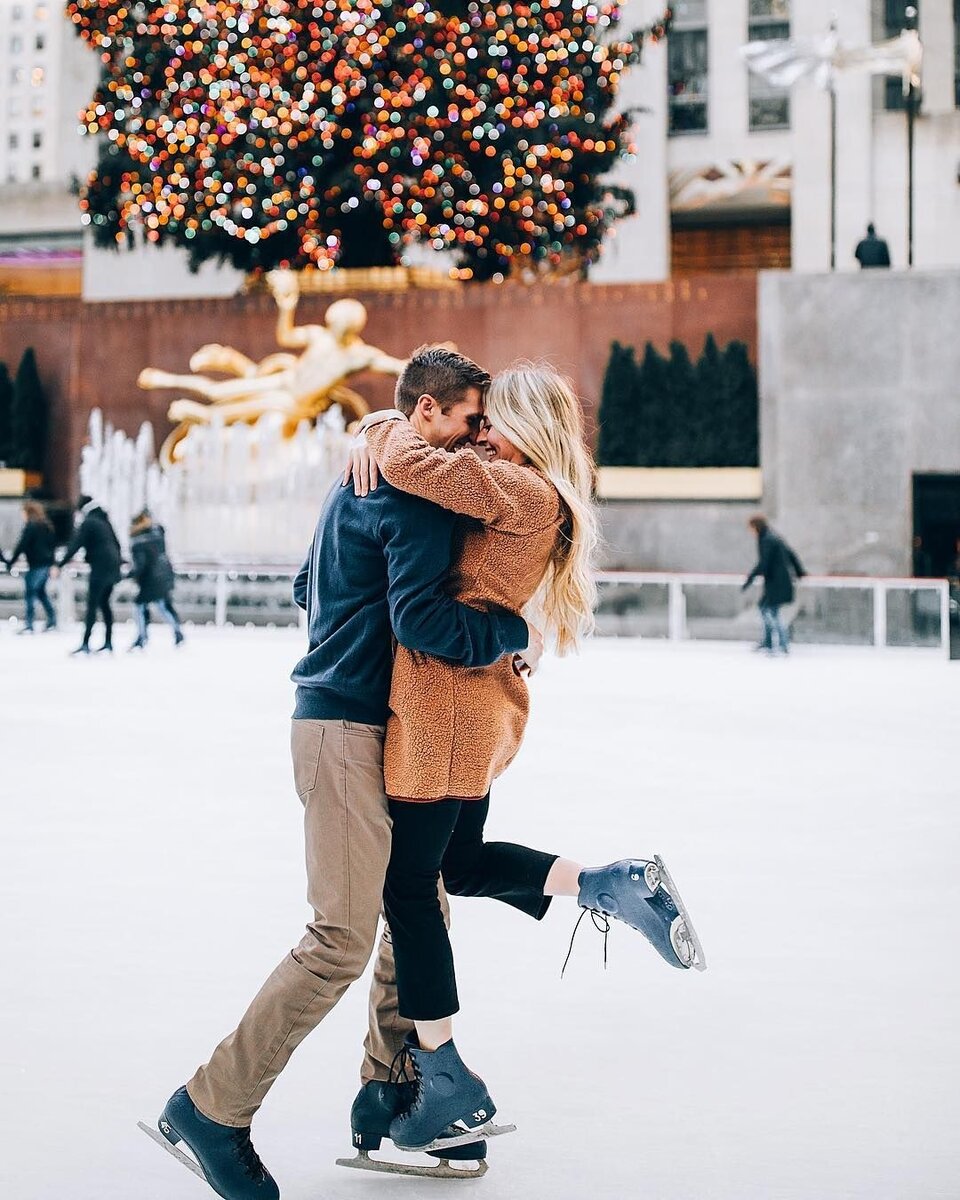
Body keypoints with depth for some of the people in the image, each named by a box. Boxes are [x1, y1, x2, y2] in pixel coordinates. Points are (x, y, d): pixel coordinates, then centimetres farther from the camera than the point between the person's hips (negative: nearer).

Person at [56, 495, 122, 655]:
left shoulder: (88, 523, -9)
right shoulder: (104, 521, 16)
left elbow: (75, 545, -15)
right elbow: (116, 544, 23)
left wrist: (60, 564, -15)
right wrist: (117, 564, 36)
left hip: (99, 568, -8)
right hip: (112, 568, 8)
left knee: (92, 605, -8)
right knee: (104, 603, 14)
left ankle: (85, 644, -11)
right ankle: (108, 643, 13)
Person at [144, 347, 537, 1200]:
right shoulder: (416, 492, -14)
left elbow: (307, 586, 27)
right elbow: (420, 619, -23)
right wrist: (516, 636, -12)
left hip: (335, 709, 11)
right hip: (350, 725, -11)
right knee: (343, 938, -11)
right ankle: (210, 1108, -6)